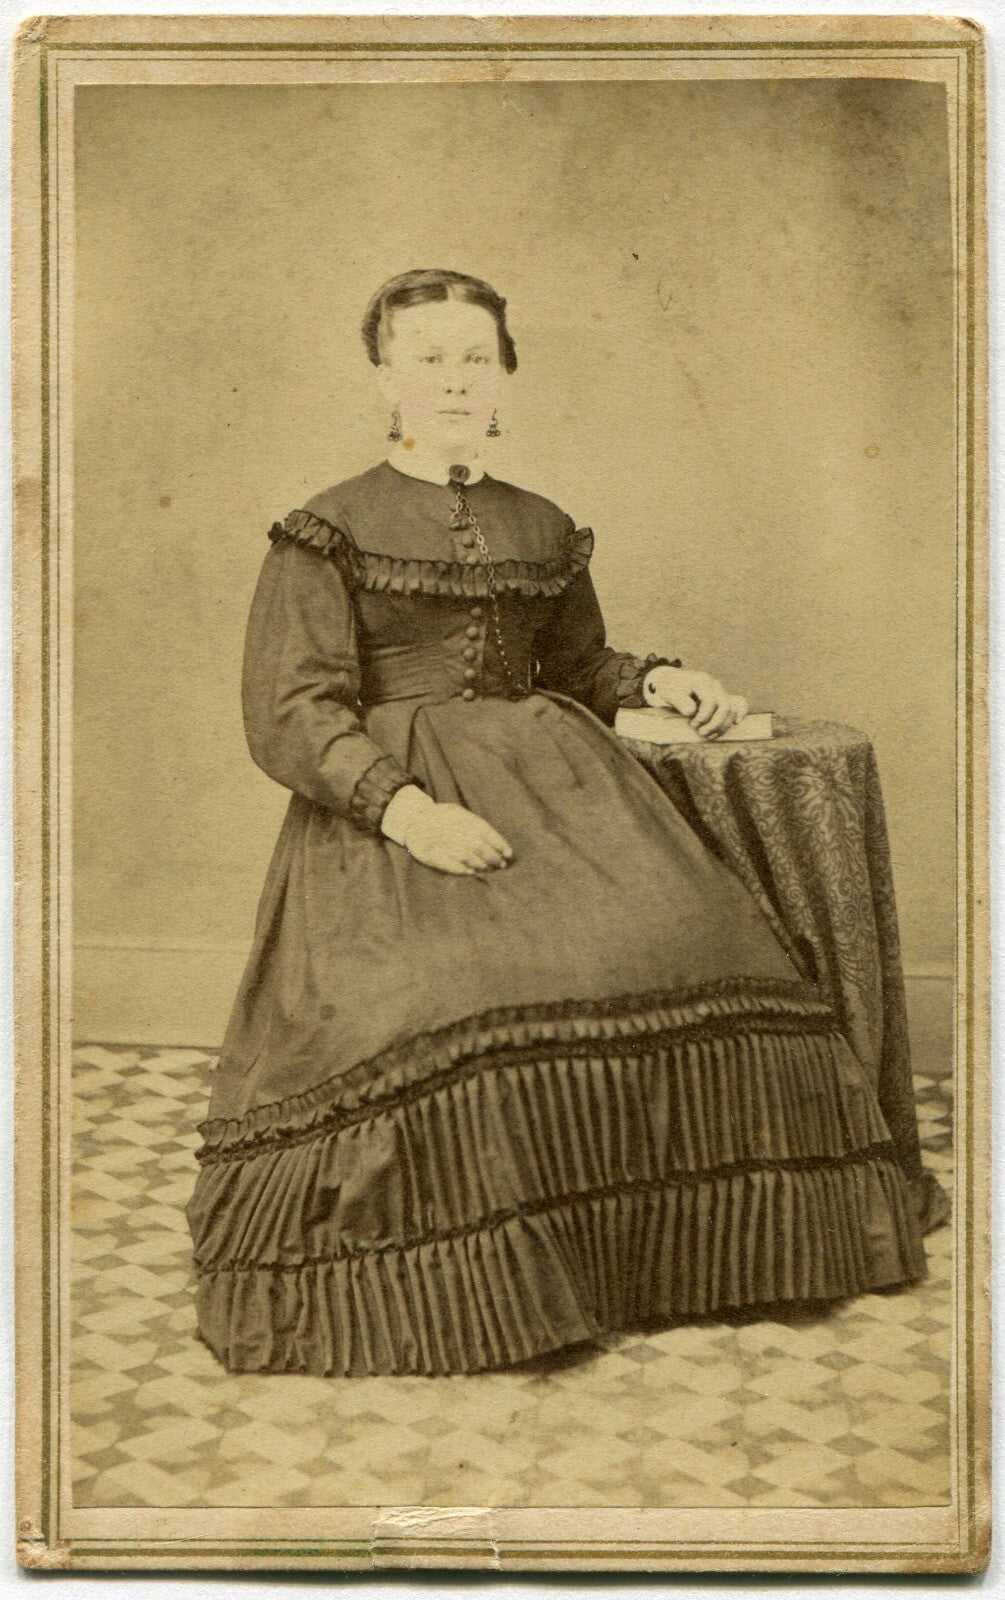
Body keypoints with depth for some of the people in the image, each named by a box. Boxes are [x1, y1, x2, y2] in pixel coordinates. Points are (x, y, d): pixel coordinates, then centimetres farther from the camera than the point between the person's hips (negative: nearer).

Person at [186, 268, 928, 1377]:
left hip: (545, 777, 4)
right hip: (381, 800, -4)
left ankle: (672, 1243, -10)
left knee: (671, 940, -22)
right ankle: (446, 1289, -17)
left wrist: (658, 682, 12)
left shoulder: (542, 531, 18)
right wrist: (407, 807, -22)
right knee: (431, 993, -32)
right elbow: (289, 719, -7)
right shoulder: (327, 533, 2)